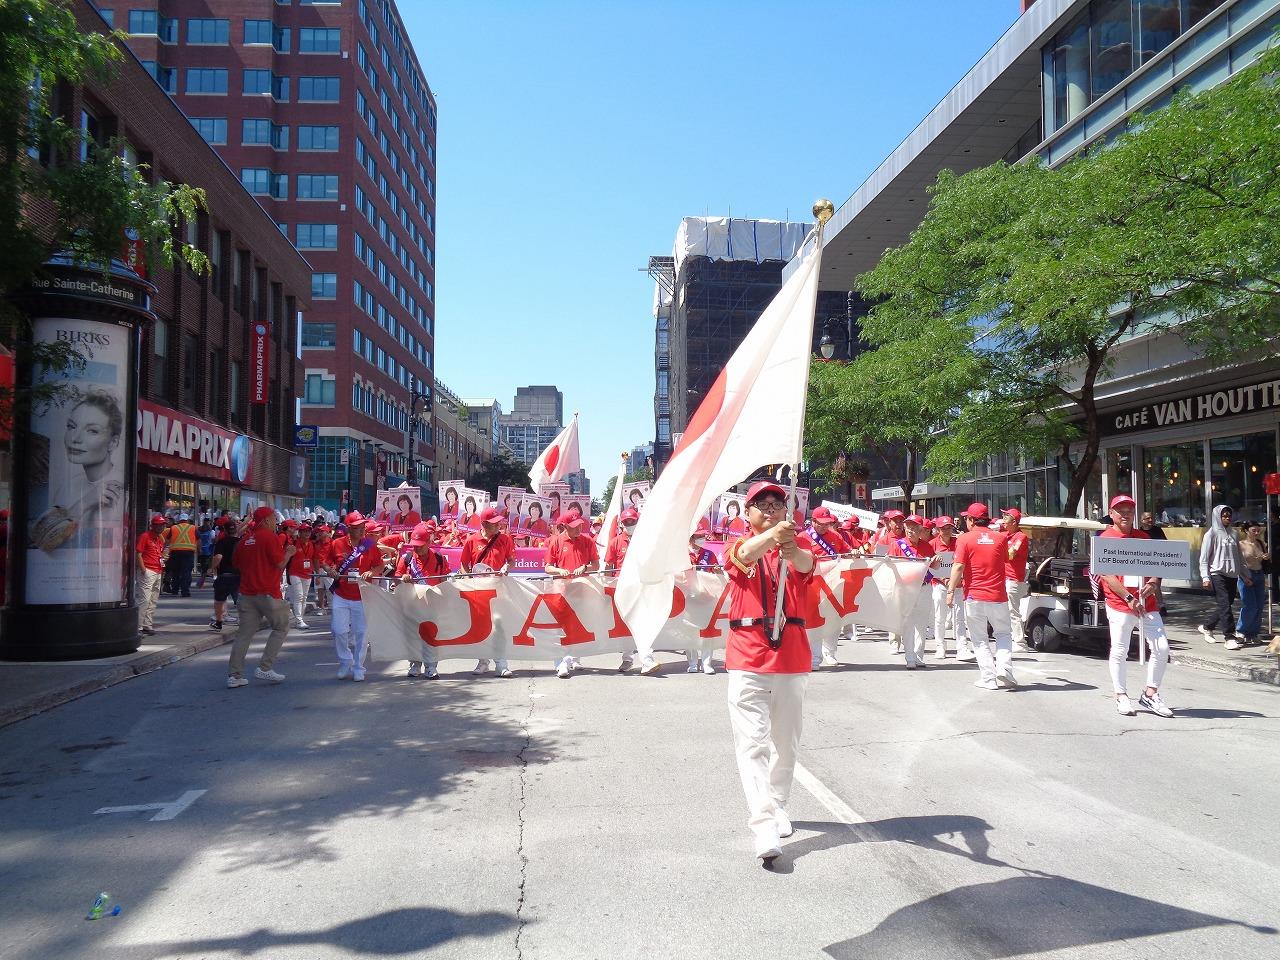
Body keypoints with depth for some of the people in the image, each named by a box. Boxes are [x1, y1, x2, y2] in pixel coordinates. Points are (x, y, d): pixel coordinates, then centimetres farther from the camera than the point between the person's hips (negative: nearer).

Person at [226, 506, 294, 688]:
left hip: (247, 593, 7)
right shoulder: (270, 537, -10)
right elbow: (280, 564, -13)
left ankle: (234, 675, 4)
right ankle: (265, 668, 1)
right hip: (268, 593, -7)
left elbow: (238, 564, 22)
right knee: (281, 628, 8)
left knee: (244, 634, 7)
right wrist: (288, 553, 6)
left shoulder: (244, 541, 12)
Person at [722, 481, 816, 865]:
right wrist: (772, 535, -47)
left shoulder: (799, 545, 5)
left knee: (786, 742, 14)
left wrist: (793, 553, -46)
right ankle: (764, 829, -12)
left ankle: (777, 806, 33)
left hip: (791, 656, 2)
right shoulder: (738, 545, 2)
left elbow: (807, 563, -20)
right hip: (748, 657, -2)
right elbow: (745, 554, -24)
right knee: (752, 743, -10)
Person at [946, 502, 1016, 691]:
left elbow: (958, 567, -12)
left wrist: (951, 591, -10)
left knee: (979, 639, 7)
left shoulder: (965, 539, -5)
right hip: (998, 596, 2)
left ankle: (988, 678, 3)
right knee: (1003, 634, 17)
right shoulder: (1001, 538, 4)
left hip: (974, 596, -2)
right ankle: (1004, 669, -2)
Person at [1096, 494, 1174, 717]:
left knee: (1161, 648, 1)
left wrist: (1153, 584, -6)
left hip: (1146, 603, 5)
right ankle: (1121, 696, 14)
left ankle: (1150, 694, 14)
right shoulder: (1105, 539, -3)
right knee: (1119, 652, 0)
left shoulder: (1143, 538, 14)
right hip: (1120, 605, -5)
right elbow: (1107, 575, -10)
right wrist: (1129, 598, -17)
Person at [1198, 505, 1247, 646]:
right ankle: (1229, 637, -11)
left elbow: (1239, 558, 20)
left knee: (1225, 606, 8)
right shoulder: (1211, 534, 0)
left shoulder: (1232, 535, 16)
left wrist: (1246, 576, 15)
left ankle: (1206, 627, 26)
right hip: (1217, 575, -6)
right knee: (1224, 605, -12)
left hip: (1232, 576, 6)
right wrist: (1205, 578, -13)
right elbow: (1204, 558, -4)